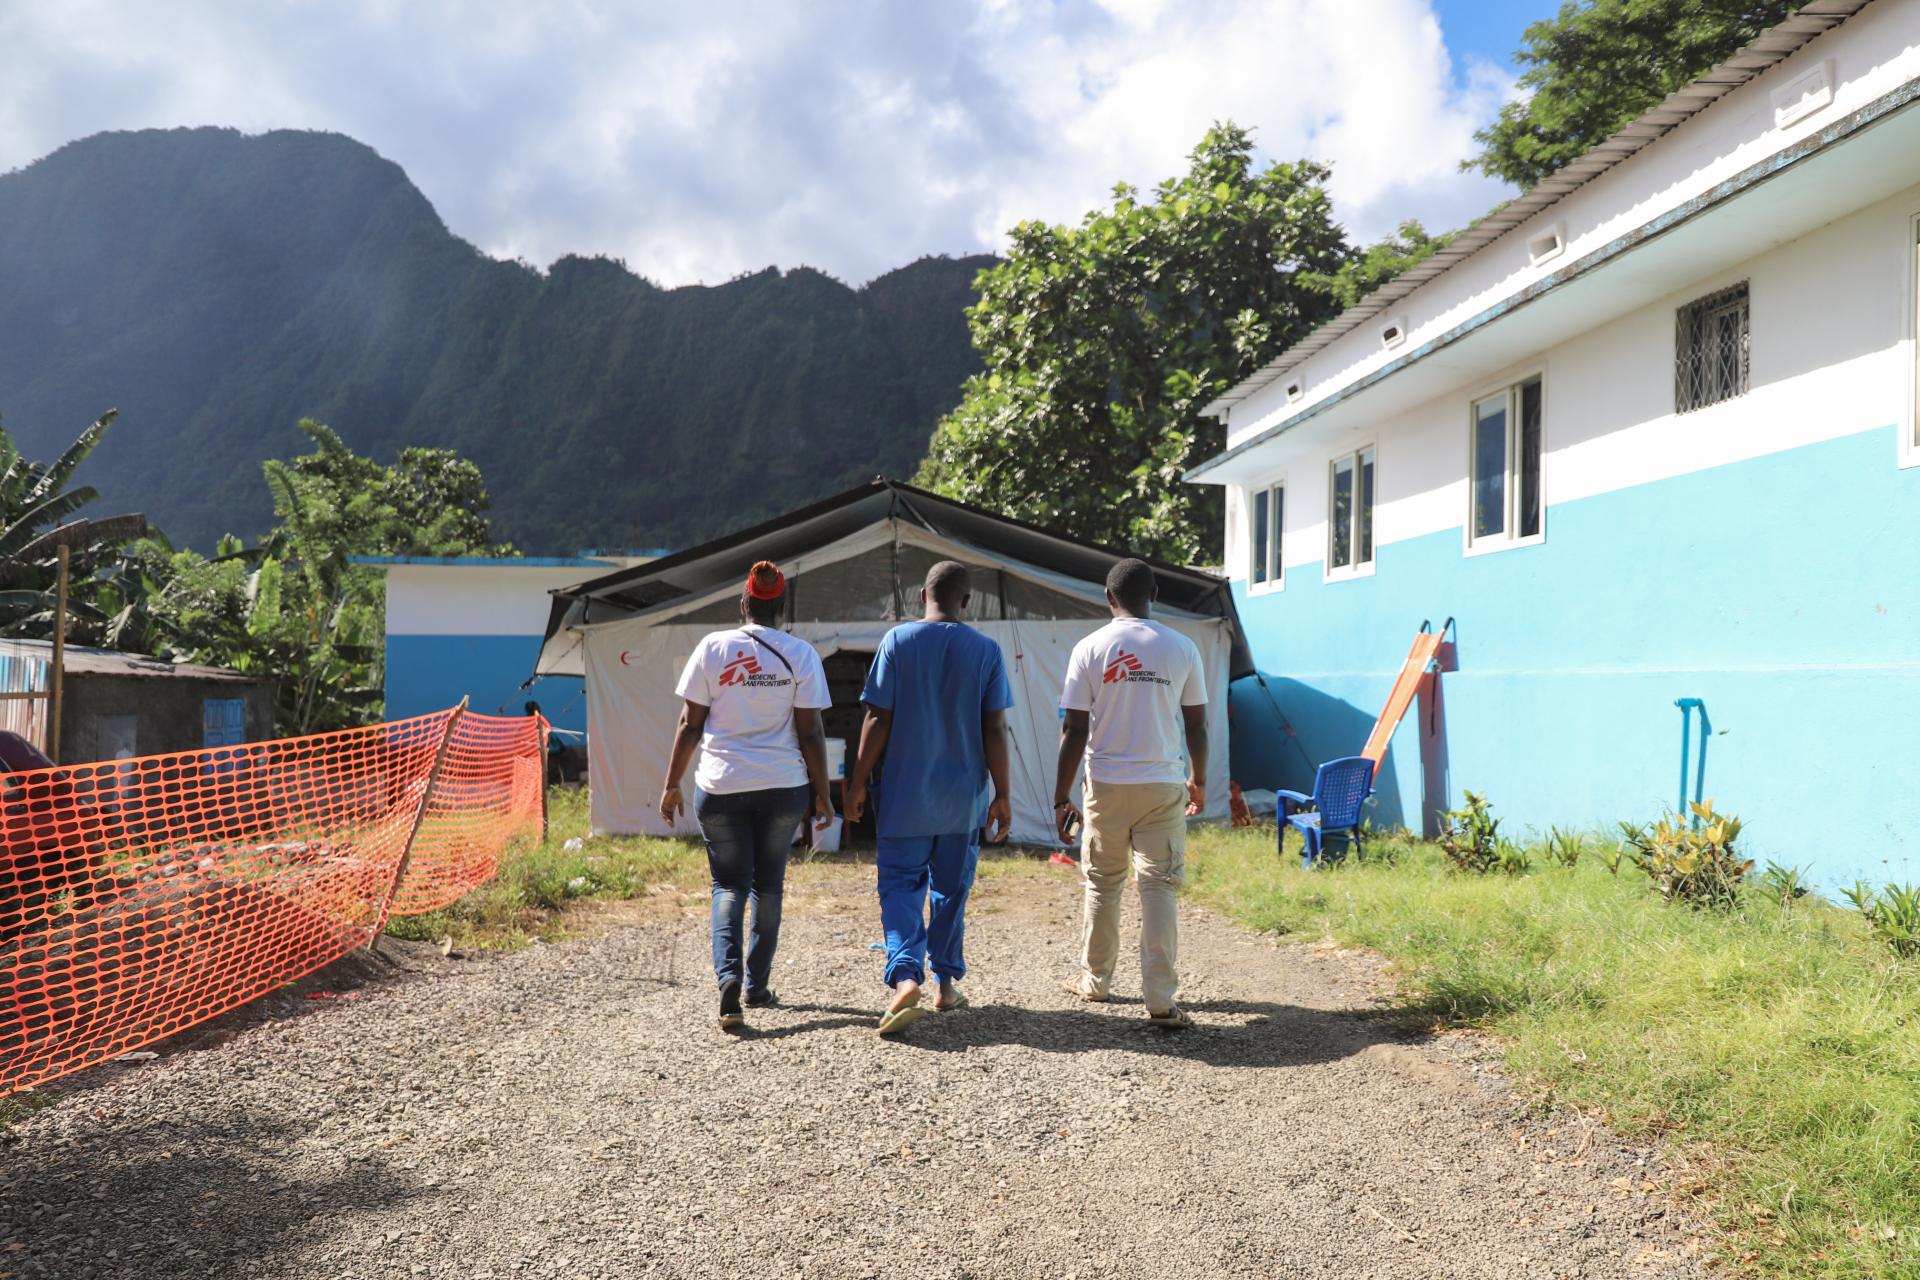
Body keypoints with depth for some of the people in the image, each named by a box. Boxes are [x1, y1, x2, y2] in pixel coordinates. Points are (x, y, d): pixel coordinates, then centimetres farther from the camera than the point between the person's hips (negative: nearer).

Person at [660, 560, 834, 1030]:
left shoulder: (712, 647, -1)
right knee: (768, 885, 15)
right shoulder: (800, 654, -2)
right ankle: (758, 986, 21)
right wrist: (823, 794, 5)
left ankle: (728, 974, -15)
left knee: (729, 885, 7)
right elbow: (809, 732, -3)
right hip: (783, 786, 0)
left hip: (721, 786, 0)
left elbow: (690, 725, 0)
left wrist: (671, 784, 9)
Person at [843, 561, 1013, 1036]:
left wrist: (858, 782, 0)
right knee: (951, 889, 15)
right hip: (964, 795, 2)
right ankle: (947, 983, 22)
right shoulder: (987, 651, -2)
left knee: (900, 886, 2)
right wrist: (1001, 795, 3)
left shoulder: (898, 641, -5)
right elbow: (994, 730, -3)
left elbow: (878, 720, -7)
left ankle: (905, 976, -18)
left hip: (904, 793, -2)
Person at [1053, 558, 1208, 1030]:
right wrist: (1199, 779, 22)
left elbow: (1074, 730, -4)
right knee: (1160, 887, 2)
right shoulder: (1181, 648, 0)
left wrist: (1061, 798, 2)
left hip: (1107, 784, 0)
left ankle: (1094, 981, 28)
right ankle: (1162, 1000, -2)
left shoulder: (1090, 649, -3)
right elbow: (1196, 725, 6)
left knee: (1102, 885, 14)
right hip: (1164, 785, 0)